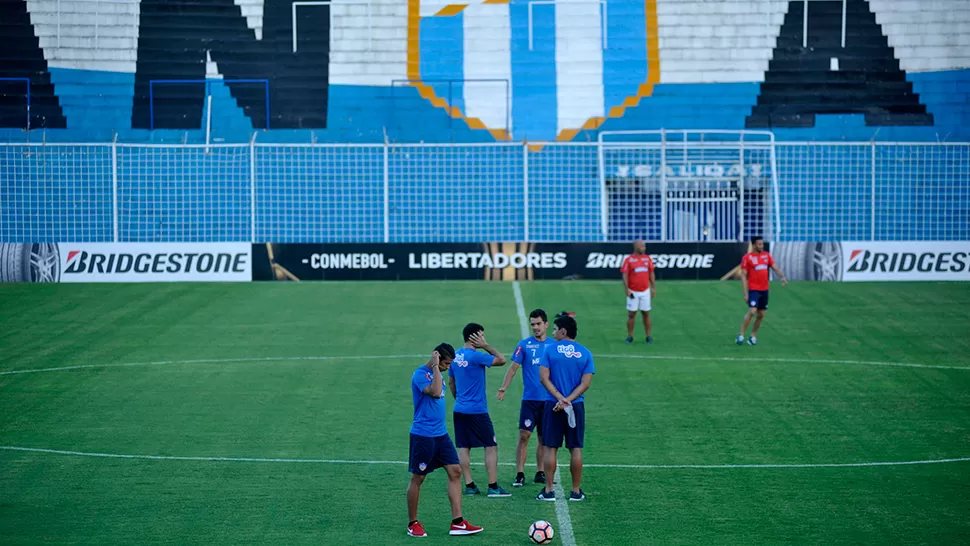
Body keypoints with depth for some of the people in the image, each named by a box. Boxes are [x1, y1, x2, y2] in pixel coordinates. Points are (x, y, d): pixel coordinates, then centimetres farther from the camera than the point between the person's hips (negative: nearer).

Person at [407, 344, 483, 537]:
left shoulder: (436, 373, 12)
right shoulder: (420, 374, -16)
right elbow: (435, 392, -32)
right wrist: (435, 367, -26)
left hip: (441, 434, 9)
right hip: (423, 435, -9)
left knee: (455, 472, 1)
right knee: (417, 478, 2)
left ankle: (457, 522, 1)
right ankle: (412, 523, 15)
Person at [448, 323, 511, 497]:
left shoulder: (456, 356, 8)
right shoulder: (475, 356, -17)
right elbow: (502, 360, -11)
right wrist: (486, 346, -8)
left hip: (459, 410, 8)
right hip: (477, 411, -8)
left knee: (464, 447, 8)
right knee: (491, 446, 1)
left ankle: (469, 485, 9)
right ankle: (493, 486, -1)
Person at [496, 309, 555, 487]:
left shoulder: (553, 345, 6)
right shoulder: (524, 345, 0)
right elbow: (513, 367, -2)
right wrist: (504, 387, -14)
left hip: (548, 399, 3)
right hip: (530, 398, -3)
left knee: (543, 437, 8)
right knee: (524, 435, -7)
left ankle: (540, 473, 17)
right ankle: (519, 474, -4)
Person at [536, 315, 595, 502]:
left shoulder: (550, 350, -3)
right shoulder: (585, 353, 3)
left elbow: (544, 378, -10)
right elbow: (585, 383, -5)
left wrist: (560, 398, -12)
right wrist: (568, 400, -9)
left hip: (552, 405, -2)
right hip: (576, 406, 2)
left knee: (551, 448, 4)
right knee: (576, 449, 7)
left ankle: (548, 490, 4)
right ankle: (576, 491, 10)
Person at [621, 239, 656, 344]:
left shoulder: (647, 258, 5)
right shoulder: (629, 260, -6)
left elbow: (651, 274, 9)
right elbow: (625, 275, -7)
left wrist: (654, 288, 5)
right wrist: (627, 289, -15)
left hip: (645, 291, 3)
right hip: (633, 292, -3)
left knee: (646, 313, 5)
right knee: (631, 314, 2)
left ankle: (648, 336, 9)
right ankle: (630, 336, 9)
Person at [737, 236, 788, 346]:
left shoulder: (766, 255, 8)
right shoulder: (747, 257, -6)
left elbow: (775, 268, 7)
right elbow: (743, 276, -6)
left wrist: (782, 277, -15)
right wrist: (745, 293, -11)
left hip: (764, 290, 5)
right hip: (753, 290, -5)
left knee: (761, 315, 5)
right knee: (752, 312, -18)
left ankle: (753, 336, 17)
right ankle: (741, 335, -8)